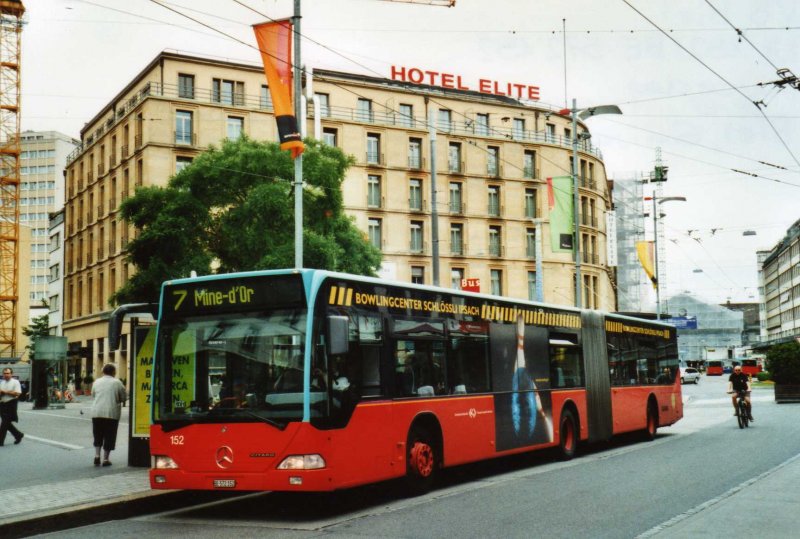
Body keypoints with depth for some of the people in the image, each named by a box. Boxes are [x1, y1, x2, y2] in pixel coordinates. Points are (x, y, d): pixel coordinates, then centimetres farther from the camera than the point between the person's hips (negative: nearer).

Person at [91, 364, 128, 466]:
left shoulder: (97, 382, 5)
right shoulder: (117, 383, -4)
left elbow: (93, 395, 16)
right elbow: (124, 397, 1)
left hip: (97, 412, 3)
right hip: (112, 413, -3)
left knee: (98, 436, 16)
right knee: (109, 437, 5)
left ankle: (97, 456, 7)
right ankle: (105, 459, 5)